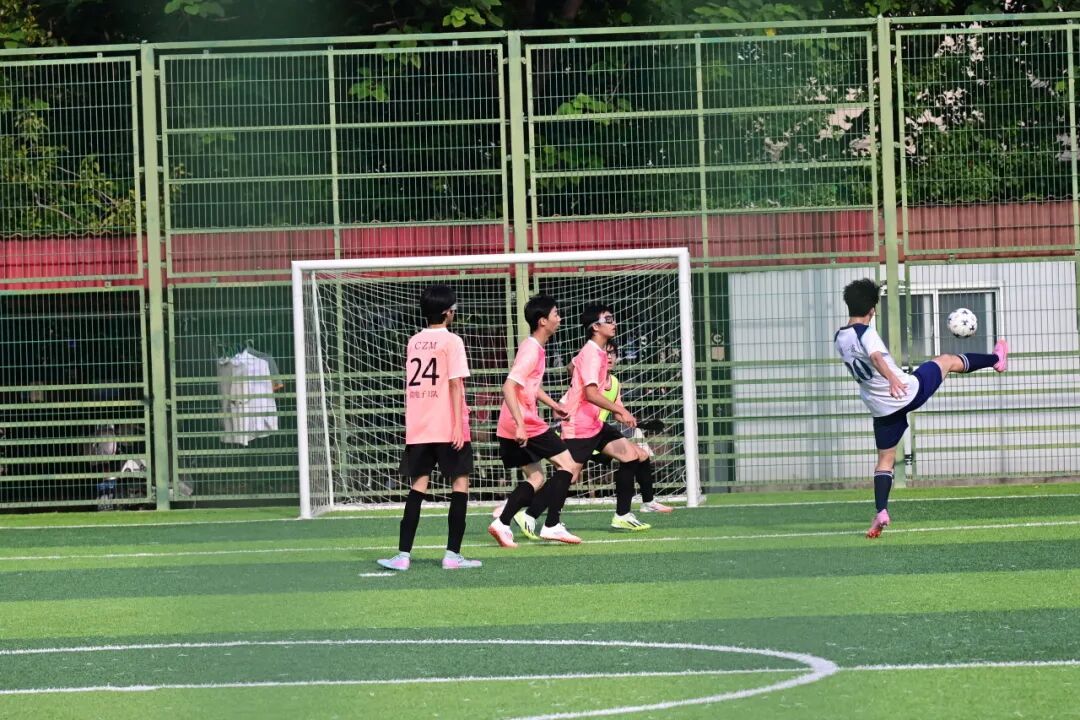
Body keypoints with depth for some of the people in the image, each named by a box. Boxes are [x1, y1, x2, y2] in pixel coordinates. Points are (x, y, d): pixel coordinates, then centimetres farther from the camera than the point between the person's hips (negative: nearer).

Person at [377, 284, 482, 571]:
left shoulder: (413, 342, 11)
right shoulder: (451, 341, -6)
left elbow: (412, 384, 15)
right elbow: (455, 384, -12)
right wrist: (459, 424, -15)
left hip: (417, 429, 5)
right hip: (448, 428, -5)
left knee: (418, 487, 6)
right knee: (460, 483, 3)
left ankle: (403, 554, -4)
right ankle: (453, 554, -2)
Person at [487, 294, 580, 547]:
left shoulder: (534, 347, 15)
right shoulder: (532, 350, -16)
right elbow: (509, 387, -26)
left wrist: (553, 405, 30)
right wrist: (520, 424, -31)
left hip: (514, 427, 9)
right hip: (525, 424, -9)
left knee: (535, 478, 13)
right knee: (567, 464, -1)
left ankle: (502, 523, 1)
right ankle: (552, 525, -5)